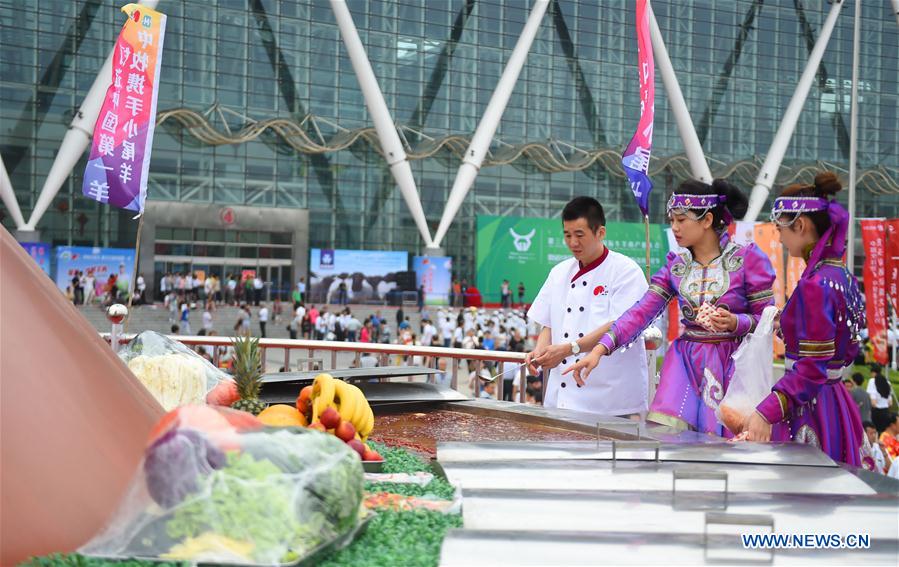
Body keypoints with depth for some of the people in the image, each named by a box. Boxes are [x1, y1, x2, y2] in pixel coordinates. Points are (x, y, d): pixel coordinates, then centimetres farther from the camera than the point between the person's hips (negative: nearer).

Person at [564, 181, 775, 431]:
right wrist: (600, 349, -12)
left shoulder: (747, 258, -3)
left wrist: (735, 323, -21)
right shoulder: (675, 265, 9)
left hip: (732, 364, -3)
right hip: (686, 363, 3)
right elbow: (642, 311, -1)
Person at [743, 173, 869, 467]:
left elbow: (811, 368, -23)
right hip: (834, 397, 10)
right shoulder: (840, 275, 8)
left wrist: (765, 412, -28)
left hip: (809, 408, -10)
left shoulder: (815, 285, -19)